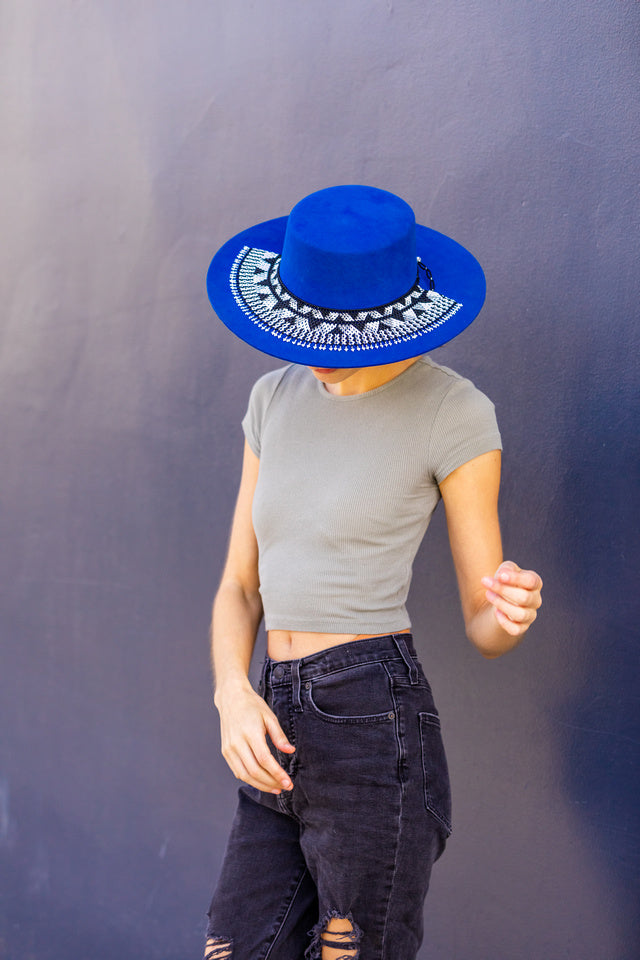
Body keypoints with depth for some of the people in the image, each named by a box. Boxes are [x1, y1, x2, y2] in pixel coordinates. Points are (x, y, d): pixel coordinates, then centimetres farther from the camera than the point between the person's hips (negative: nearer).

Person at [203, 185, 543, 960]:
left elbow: (484, 625, -1)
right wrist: (233, 696, -8)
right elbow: (239, 588, 11)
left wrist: (514, 610, -26)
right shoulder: (278, 399, 12)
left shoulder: (455, 413, -5)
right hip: (282, 746, 6)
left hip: (375, 741, -6)